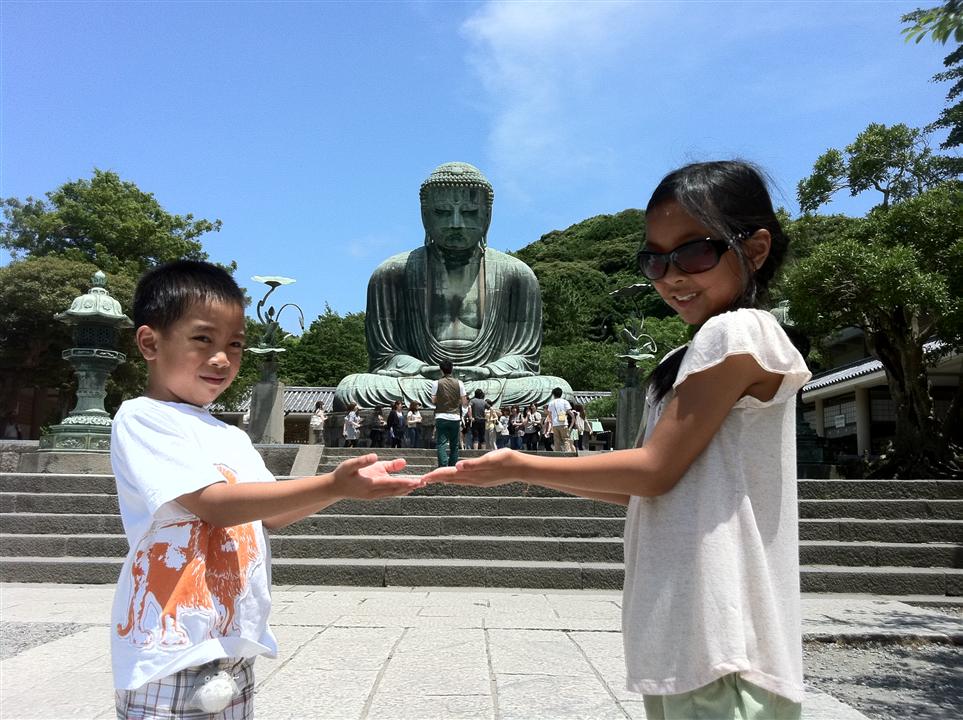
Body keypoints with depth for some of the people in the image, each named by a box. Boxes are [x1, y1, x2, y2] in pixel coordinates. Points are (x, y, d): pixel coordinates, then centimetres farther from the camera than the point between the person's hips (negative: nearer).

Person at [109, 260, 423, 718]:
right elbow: (213, 504, -22)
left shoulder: (233, 439, 11)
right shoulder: (141, 419, -11)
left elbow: (270, 515, 12)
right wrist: (331, 485, -26)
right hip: (172, 651, -7)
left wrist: (348, 484, -2)